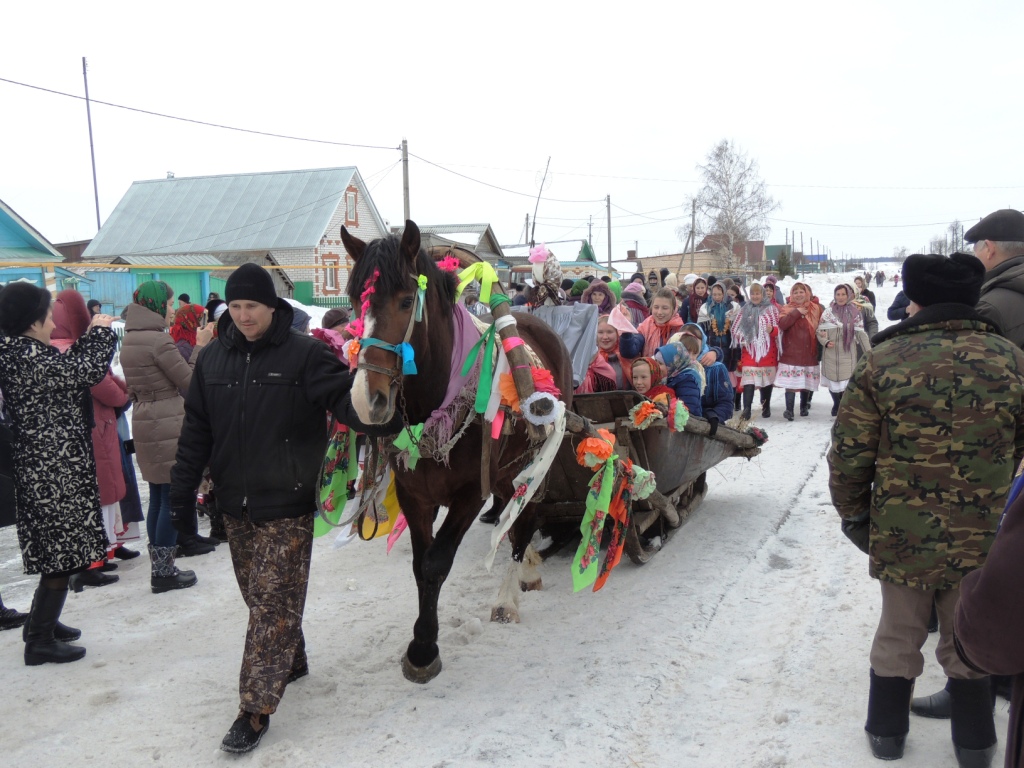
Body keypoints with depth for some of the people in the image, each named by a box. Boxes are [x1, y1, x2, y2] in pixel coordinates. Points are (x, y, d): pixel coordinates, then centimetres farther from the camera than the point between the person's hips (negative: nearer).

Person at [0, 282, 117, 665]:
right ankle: (41, 641, 13)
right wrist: (101, 331, -3)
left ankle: (42, 622, 37)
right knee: (62, 554, 2)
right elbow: (92, 370, -17)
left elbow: (67, 366, 15)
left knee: (57, 550, 22)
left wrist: (91, 335, 12)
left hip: (41, 466, 10)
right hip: (56, 470, -10)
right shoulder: (32, 359, -21)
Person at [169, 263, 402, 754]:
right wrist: (183, 496, 7)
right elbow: (196, 433, 8)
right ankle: (290, 662, 39)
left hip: (287, 504, -5)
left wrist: (387, 421, -37)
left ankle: (256, 708, 7)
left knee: (273, 601, -2)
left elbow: (345, 401, -17)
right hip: (235, 504, 5)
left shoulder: (305, 355, -9)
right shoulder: (212, 359, 5)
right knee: (258, 596, 17)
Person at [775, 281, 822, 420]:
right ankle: (789, 409, -7)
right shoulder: (787, 309, 2)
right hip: (791, 353, -2)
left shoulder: (815, 308, 7)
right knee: (791, 382, -10)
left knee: (807, 382, 11)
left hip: (809, 353, 2)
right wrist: (797, 312, -18)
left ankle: (804, 406, 27)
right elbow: (782, 324, -16)